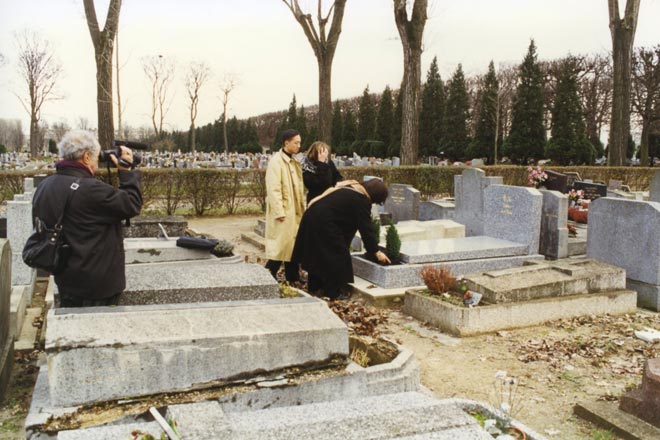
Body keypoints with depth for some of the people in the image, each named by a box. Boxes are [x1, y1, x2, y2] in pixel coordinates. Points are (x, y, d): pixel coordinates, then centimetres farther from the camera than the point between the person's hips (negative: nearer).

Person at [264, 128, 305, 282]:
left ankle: (293, 279, 21)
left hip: (295, 212, 9)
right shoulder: (276, 161, -13)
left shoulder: (294, 162, 14)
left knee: (294, 244, 12)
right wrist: (279, 212, -22)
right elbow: (273, 189, -19)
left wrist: (303, 208, 13)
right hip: (283, 212, -9)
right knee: (281, 245, -6)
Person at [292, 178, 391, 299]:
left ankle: (315, 286, 33)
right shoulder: (362, 200, -10)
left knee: (318, 255, 21)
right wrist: (376, 252, 0)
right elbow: (366, 227, -8)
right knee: (337, 256, 2)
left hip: (312, 216, 10)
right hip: (323, 223, -10)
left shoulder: (349, 187, 17)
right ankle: (334, 293, 9)